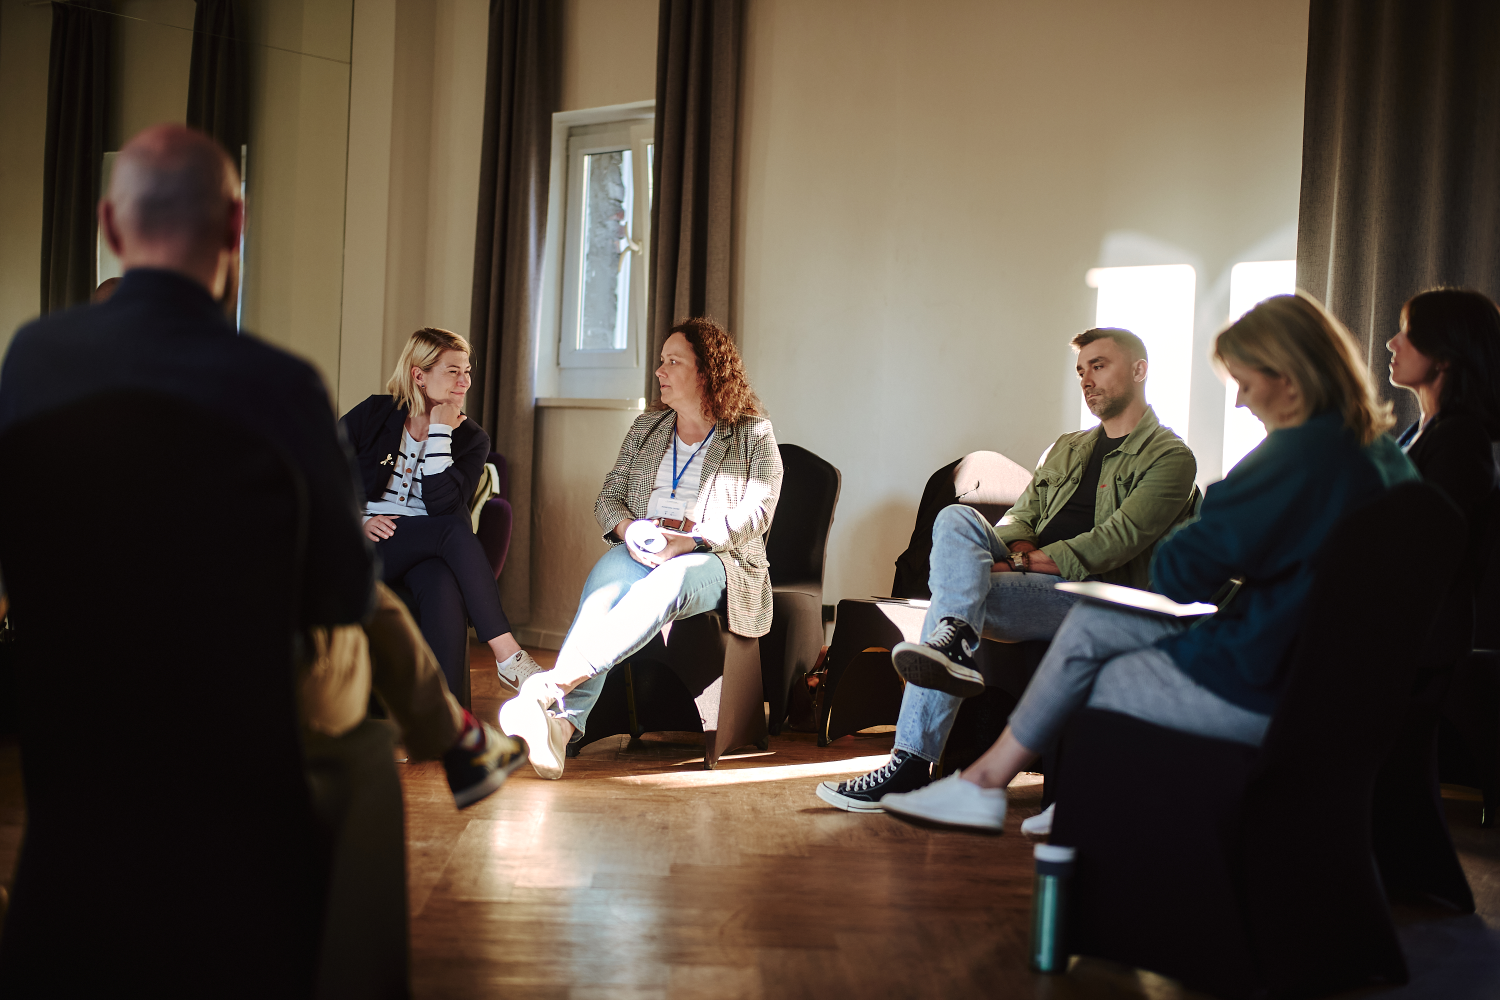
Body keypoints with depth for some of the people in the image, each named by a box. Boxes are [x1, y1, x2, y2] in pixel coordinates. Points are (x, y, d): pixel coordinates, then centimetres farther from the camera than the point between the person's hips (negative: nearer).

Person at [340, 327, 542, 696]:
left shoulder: (471, 439, 8)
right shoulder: (374, 414, 6)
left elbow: (443, 505, -9)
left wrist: (440, 432, -10)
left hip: (427, 552, 2)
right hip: (366, 545, -2)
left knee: (444, 589, -38)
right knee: (456, 528, -33)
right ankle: (508, 655, -38)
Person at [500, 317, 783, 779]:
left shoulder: (754, 434, 7)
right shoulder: (647, 426, 21)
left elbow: (756, 512, -5)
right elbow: (608, 497, 15)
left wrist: (687, 541, -21)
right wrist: (628, 529, -10)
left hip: (718, 560, -3)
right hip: (640, 551, 3)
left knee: (669, 581, -40)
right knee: (605, 580, -35)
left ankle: (553, 685, -54)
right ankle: (564, 720, -52)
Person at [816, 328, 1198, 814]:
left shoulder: (1169, 457, 3)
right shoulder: (1065, 449, 29)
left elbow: (1118, 539, -9)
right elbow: (1021, 513, 21)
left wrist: (1036, 562, -15)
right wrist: (1018, 549, -4)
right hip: (1030, 570, 7)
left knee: (952, 595, -29)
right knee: (957, 517, -24)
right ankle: (951, 644, -47)